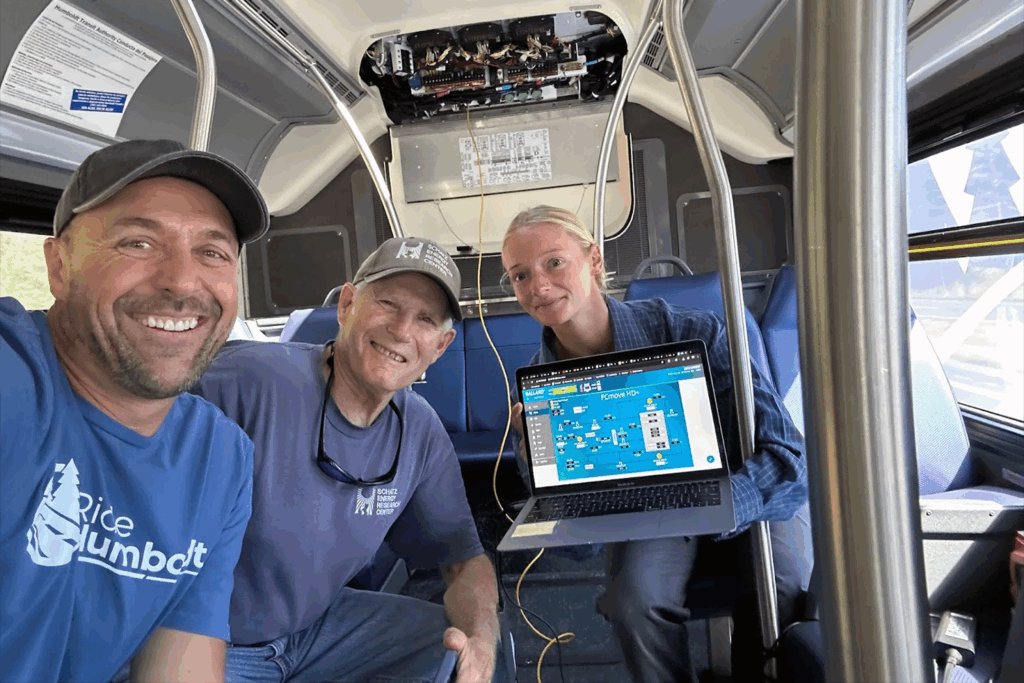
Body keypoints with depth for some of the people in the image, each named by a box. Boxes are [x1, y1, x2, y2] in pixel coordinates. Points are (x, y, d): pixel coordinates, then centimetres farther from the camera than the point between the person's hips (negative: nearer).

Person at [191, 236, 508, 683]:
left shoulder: (421, 432, -7)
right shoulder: (247, 378, -26)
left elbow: (463, 559, 0)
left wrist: (481, 638, -20)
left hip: (318, 628, 5)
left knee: (475, 647, -5)